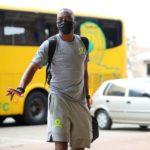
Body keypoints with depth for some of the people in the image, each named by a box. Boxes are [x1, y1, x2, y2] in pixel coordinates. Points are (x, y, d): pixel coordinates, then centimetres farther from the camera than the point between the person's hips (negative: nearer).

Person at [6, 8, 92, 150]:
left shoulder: (82, 43, 9)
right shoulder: (50, 44, -8)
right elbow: (32, 68, -15)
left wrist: (87, 96, 18)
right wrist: (21, 88, -31)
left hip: (80, 100, 5)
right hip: (59, 97, -5)